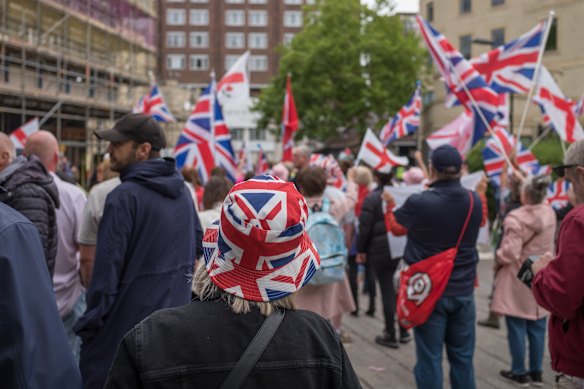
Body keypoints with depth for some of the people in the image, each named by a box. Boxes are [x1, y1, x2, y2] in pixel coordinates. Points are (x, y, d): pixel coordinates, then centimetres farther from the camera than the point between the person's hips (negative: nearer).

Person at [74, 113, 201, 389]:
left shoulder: (124, 197, -17)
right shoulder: (182, 191, 6)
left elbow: (107, 268, -18)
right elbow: (197, 246, 14)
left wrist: (88, 326, -11)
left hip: (128, 321, -7)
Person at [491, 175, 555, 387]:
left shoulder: (515, 218, -22)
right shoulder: (550, 214, -3)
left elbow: (510, 253, -22)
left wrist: (497, 257, -4)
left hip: (517, 278, -6)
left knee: (517, 328, 5)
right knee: (537, 327, 13)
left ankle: (519, 372, 14)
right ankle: (536, 371, 21)